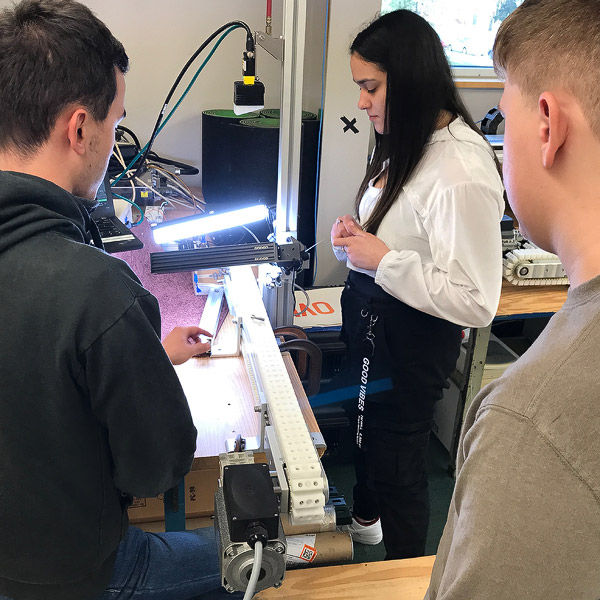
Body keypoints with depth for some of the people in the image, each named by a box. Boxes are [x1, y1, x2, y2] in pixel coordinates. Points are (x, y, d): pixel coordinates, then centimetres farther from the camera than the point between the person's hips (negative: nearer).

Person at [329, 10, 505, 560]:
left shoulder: (461, 170, -30)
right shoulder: (409, 142, 0)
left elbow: (476, 302, -30)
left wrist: (381, 258, -26)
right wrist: (360, 234, -2)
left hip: (411, 335, -9)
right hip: (372, 313, 9)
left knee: (396, 462, 12)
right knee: (365, 427, 29)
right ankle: (364, 518, 58)